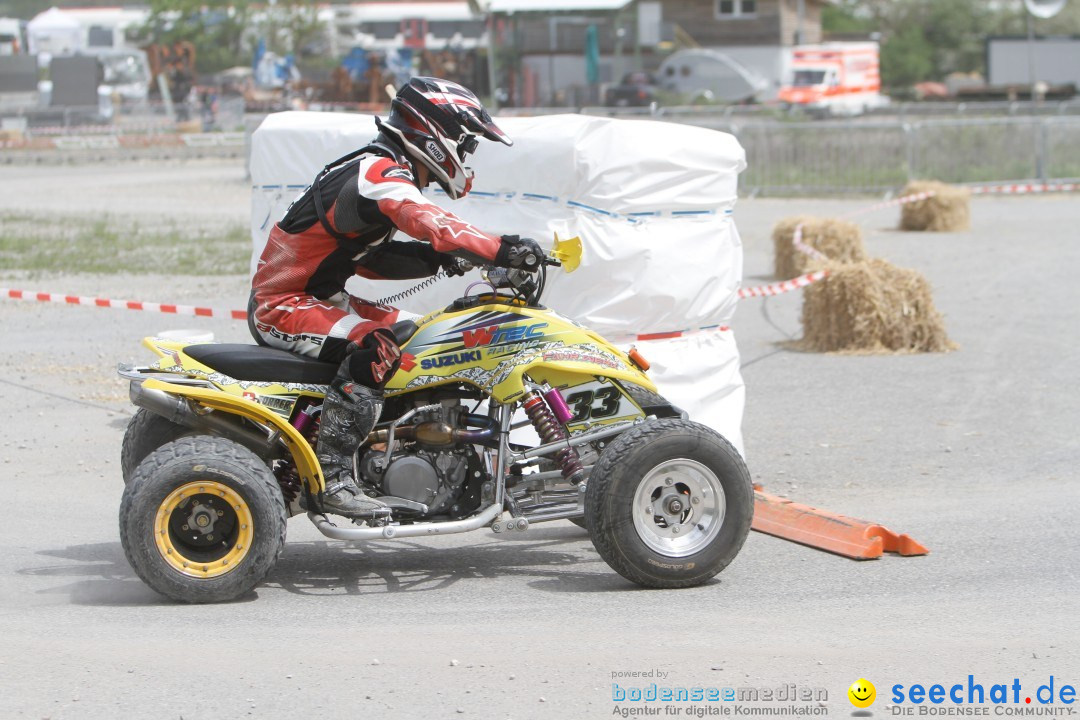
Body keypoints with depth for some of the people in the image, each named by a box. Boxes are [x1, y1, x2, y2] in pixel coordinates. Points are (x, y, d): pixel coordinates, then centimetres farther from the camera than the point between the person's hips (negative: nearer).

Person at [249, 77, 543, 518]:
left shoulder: (375, 168, 13)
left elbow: (368, 258, 14)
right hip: (282, 306, -11)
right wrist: (502, 250, -39)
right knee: (375, 346, -30)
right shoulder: (380, 174, -20)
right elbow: (430, 224, -37)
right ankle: (332, 479, -30)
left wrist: (439, 259, 2)